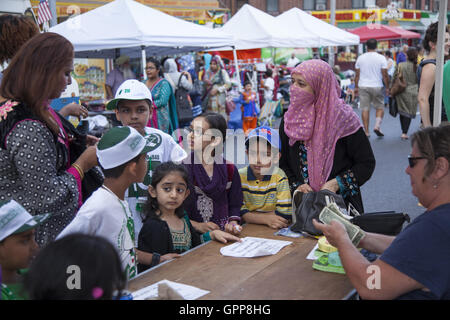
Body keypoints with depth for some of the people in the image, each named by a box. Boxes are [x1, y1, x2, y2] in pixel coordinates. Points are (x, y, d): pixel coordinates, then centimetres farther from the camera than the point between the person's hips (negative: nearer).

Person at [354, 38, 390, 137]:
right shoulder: (381, 58, -4)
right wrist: (387, 88, 4)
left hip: (363, 86, 2)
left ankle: (366, 131, 5)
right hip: (377, 86, -1)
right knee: (380, 107, 13)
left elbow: (357, 74, 4)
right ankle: (377, 126, -4)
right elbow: (385, 75, -5)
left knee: (365, 109, 5)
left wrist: (356, 87, 12)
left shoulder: (360, 58, 2)